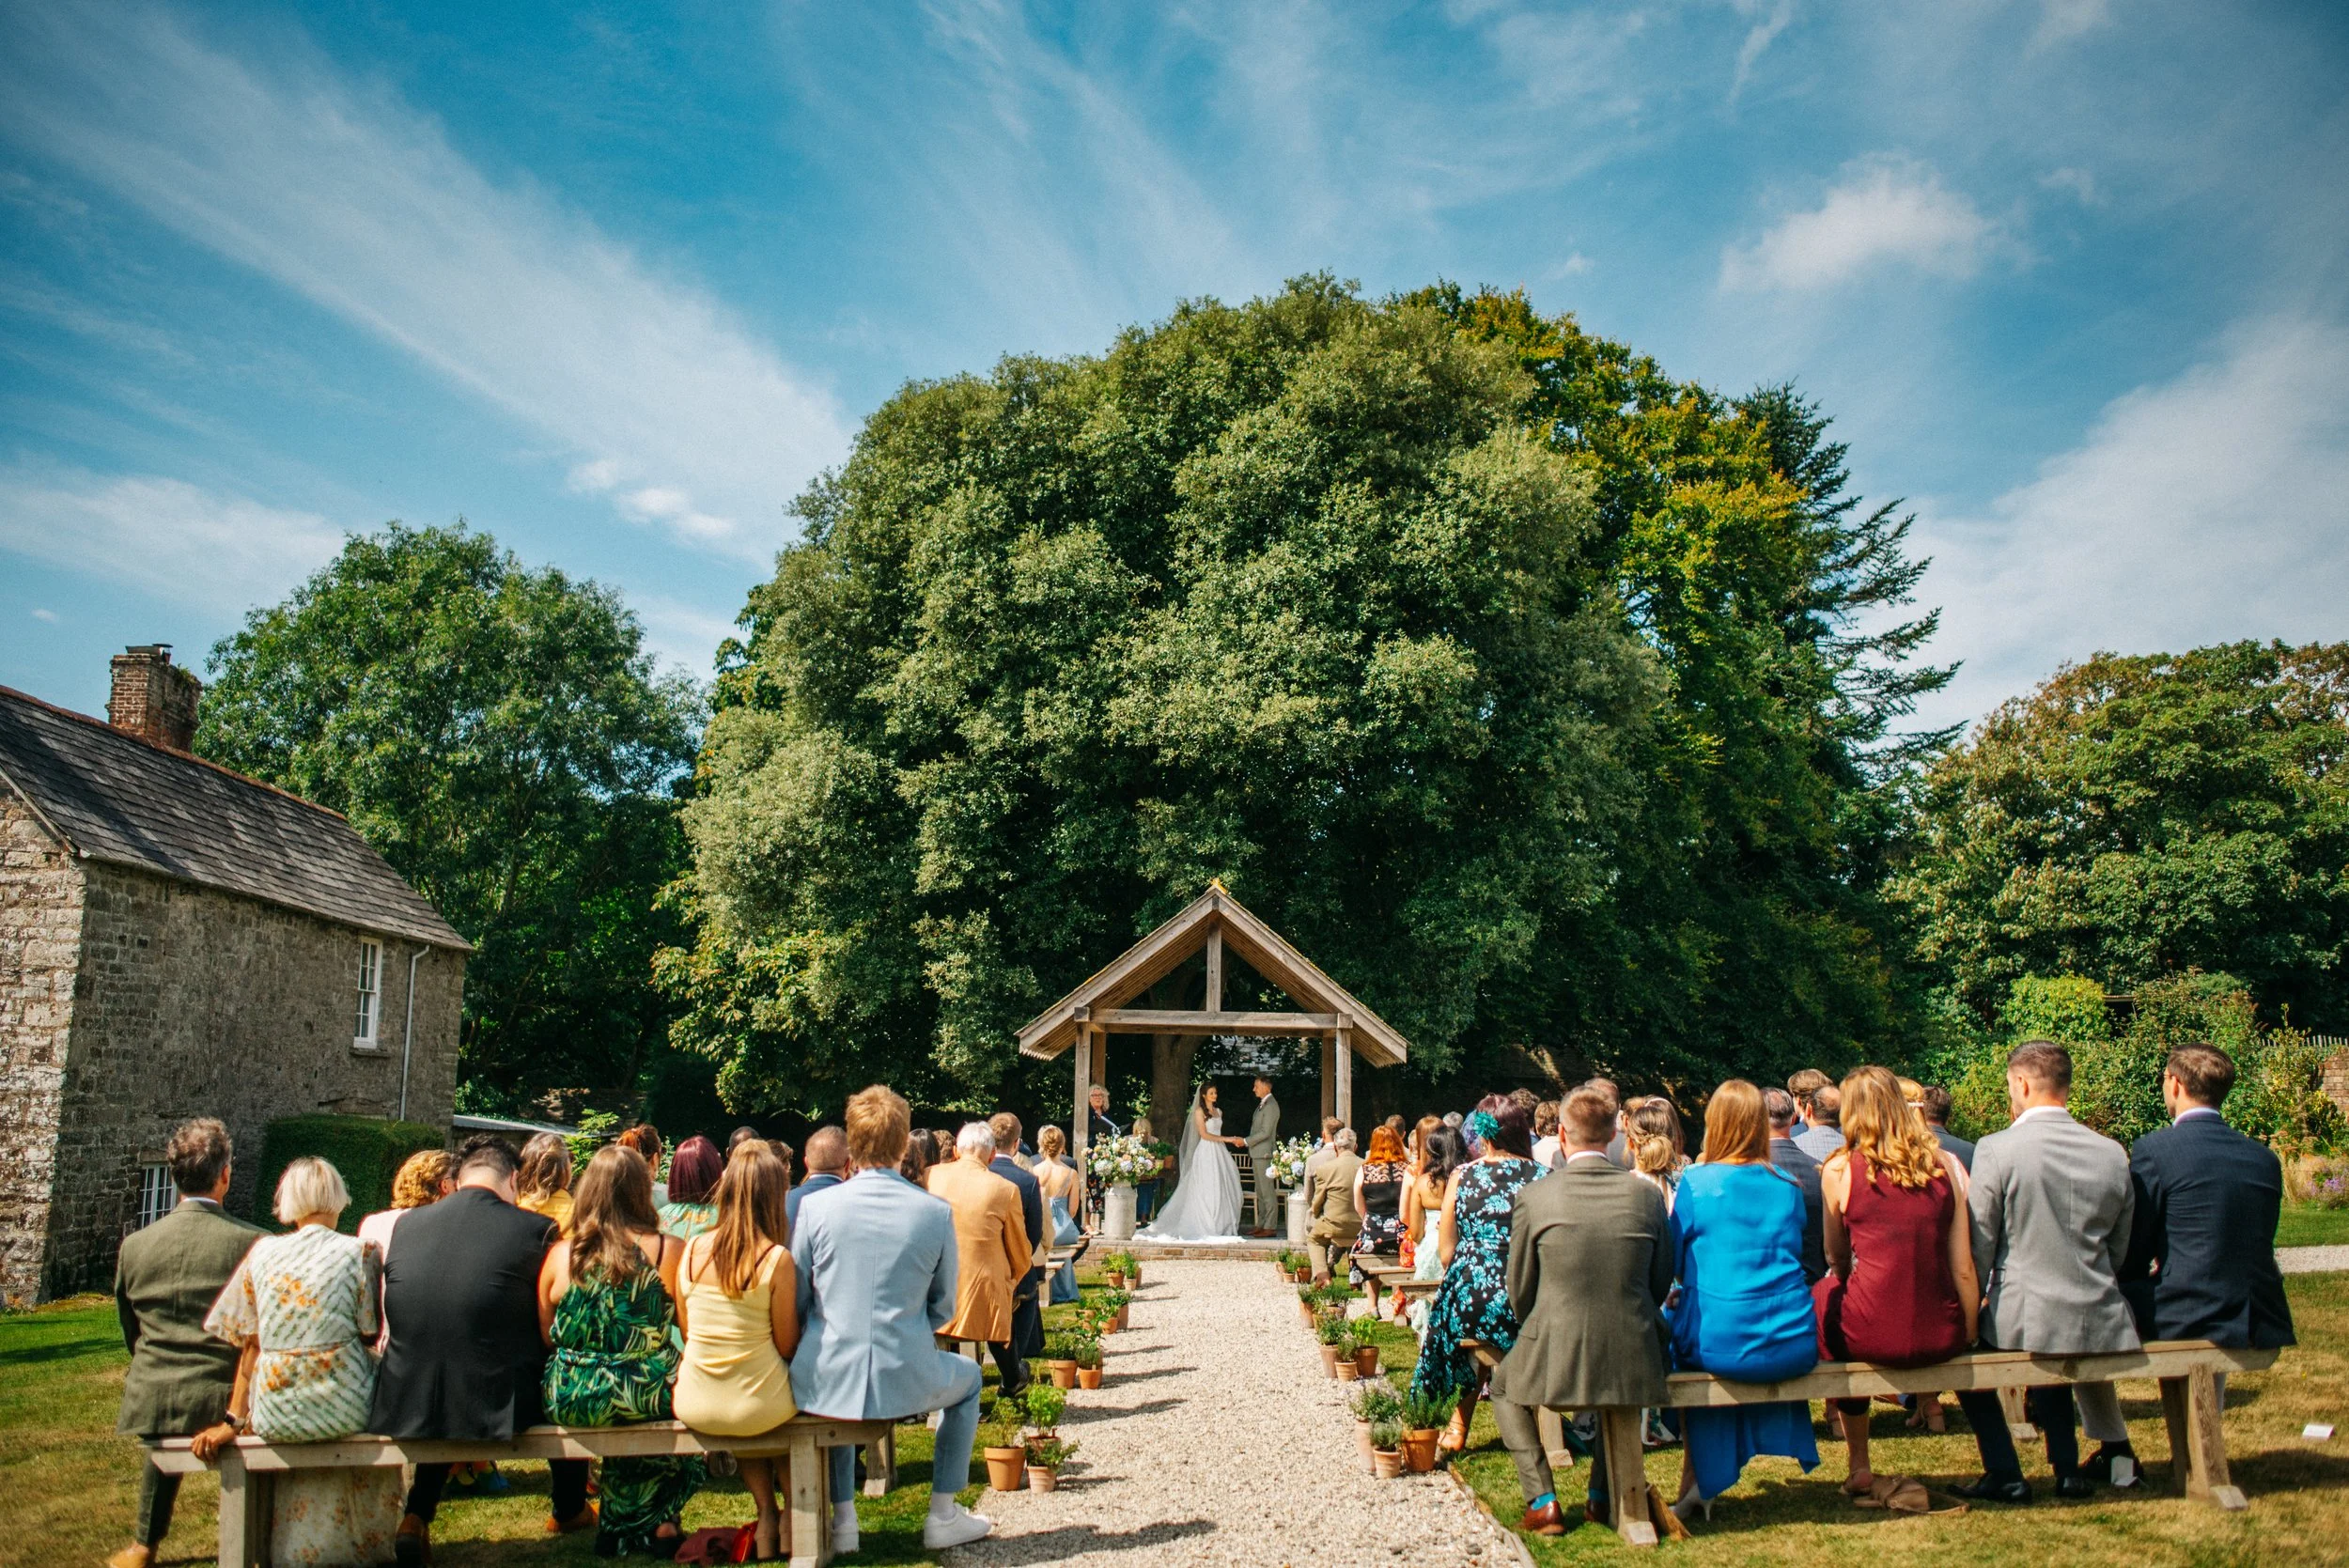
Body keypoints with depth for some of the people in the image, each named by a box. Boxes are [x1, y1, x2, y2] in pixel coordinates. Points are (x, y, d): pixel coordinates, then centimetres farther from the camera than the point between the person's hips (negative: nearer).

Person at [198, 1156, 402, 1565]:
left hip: (276, 1412, 3)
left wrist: (234, 1419, 2)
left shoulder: (262, 1252, 2)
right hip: (344, 1407, -3)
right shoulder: (360, 1251, -6)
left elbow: (249, 1343, 1)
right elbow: (370, 1336, -2)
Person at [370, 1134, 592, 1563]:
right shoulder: (537, 1229, -10)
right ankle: (569, 1507, 42)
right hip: (495, 1408, -4)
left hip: (406, 1409, 4)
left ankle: (417, 1517, 28)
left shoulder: (403, 1225, 2)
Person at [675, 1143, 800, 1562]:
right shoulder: (776, 1258, -18)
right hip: (758, 1408, -4)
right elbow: (787, 1346, -10)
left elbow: (687, 1332, 6)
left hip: (693, 1406, 4)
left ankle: (767, 1517, 38)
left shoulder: (692, 1249, -5)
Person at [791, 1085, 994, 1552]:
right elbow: (943, 1310, 3)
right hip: (906, 1381, -1)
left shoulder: (815, 1207, -8)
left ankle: (842, 1519, 32)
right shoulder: (937, 1212, -7)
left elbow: (794, 1303, 1)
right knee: (968, 1378, 31)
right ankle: (943, 1516, 29)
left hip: (827, 1384, 1)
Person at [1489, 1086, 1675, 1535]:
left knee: (1503, 1385, 30)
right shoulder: (1648, 1195, -3)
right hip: (1636, 1362, 2)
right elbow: (1661, 1286, 8)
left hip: (1555, 1362, -2)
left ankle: (1543, 1502, 17)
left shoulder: (1532, 1197, -8)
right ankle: (1603, 1494, 38)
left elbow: (1520, 1293, 0)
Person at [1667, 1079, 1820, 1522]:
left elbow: (1675, 1262, 4)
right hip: (1794, 1348, 4)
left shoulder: (1696, 1182, -6)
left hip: (1720, 1345, -4)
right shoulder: (1788, 1186, 6)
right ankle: (1701, 1484, 37)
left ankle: (1698, 1483, 31)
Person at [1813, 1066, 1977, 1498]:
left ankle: (1859, 1467, 34)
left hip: (1872, 1336, -4)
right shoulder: (1947, 1164, 2)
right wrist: (1970, 1333, 14)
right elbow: (1963, 1265, 2)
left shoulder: (1839, 1170, -2)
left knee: (1823, 1295, 29)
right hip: (1942, 1336, 4)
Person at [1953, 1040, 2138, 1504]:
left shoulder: (1996, 1149, -13)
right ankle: (2067, 1467, 31)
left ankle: (2004, 1474, 17)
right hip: (2099, 1323, 5)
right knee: (2053, 1360, 36)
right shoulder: (2114, 1154, 1)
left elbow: (1978, 1248, -9)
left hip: (2024, 1321, -5)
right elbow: (2119, 1251, 11)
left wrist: (1971, 1308, 7)